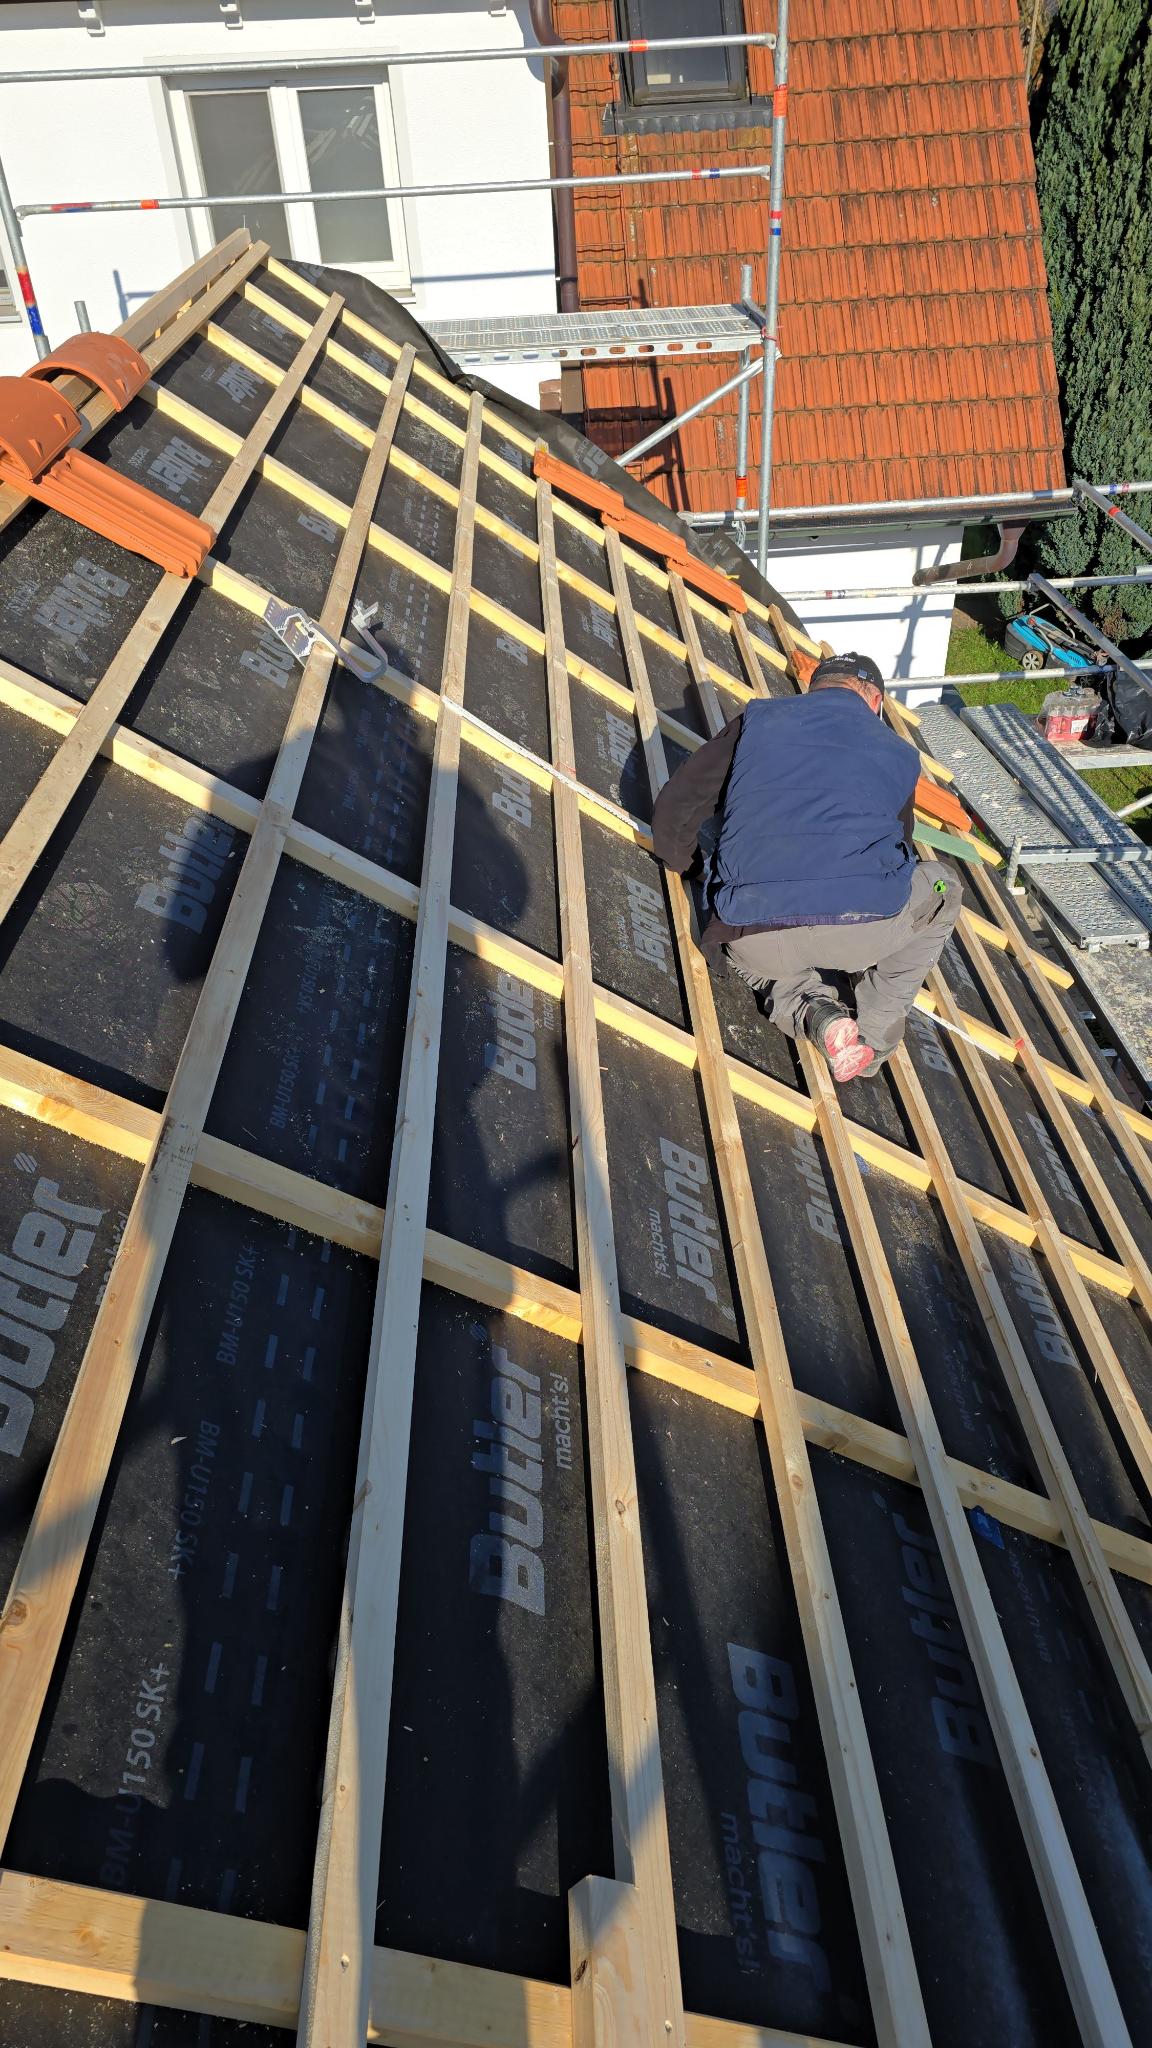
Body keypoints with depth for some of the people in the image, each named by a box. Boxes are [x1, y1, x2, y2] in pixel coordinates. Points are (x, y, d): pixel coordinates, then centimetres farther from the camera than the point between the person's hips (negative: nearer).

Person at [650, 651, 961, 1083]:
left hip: (758, 943, 1)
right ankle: (875, 1036, 22)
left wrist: (682, 861, 40)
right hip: (865, 932, 0)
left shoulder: (758, 718, 19)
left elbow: (674, 808, 19)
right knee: (940, 892, 33)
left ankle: (815, 1012, 6)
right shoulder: (900, 753, 22)